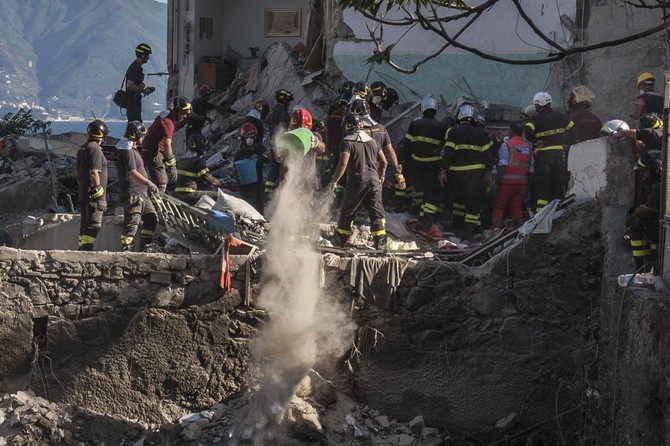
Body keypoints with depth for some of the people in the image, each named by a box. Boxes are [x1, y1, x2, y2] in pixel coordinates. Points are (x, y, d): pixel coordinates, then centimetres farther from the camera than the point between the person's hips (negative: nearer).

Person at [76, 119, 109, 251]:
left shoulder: (82, 149, 17)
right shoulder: (95, 149, -13)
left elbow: (78, 174, 22)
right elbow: (94, 173, -20)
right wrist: (100, 195, -21)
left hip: (83, 192, 10)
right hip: (93, 195, -10)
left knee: (85, 224, 13)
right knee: (94, 225, -11)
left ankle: (82, 250, 16)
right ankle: (87, 249, -17)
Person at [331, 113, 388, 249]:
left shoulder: (348, 142, -7)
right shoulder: (372, 141, 12)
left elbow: (343, 164, -18)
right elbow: (384, 162, 15)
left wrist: (334, 181, -11)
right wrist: (380, 178, 28)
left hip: (356, 181, -4)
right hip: (373, 179, 4)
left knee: (347, 211, 9)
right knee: (376, 211, 6)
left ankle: (341, 239, 16)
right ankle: (380, 240, -1)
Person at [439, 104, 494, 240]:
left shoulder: (453, 132, -2)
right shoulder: (481, 133, 4)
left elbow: (447, 153, -9)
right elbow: (488, 154, 3)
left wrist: (443, 170, -6)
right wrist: (488, 173, 7)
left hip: (456, 172, 0)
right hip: (475, 172, 0)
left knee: (458, 198, 18)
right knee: (474, 201, 2)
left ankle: (458, 226, 23)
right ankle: (468, 229, -7)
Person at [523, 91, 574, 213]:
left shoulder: (537, 118, -7)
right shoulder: (560, 116, 8)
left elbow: (527, 130, -23)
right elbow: (573, 128, 14)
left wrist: (534, 141, -10)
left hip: (543, 154, -4)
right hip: (559, 154, 4)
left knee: (542, 184, -1)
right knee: (558, 184, 9)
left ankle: (541, 208, -7)